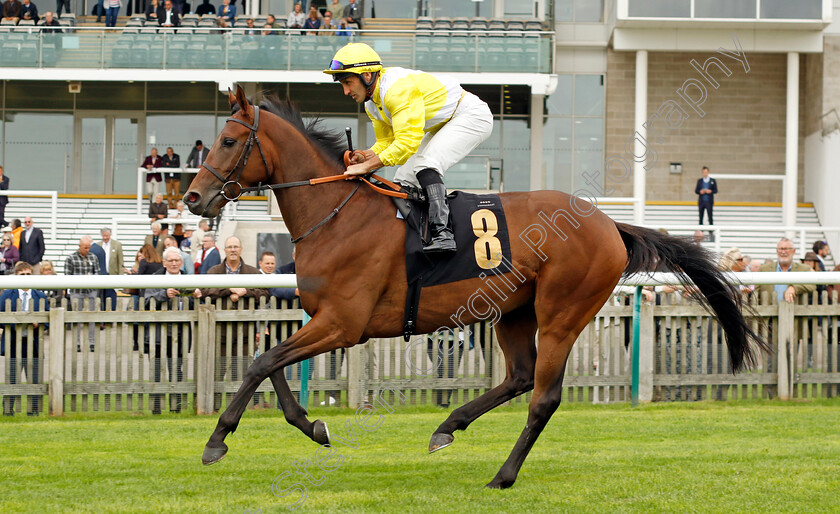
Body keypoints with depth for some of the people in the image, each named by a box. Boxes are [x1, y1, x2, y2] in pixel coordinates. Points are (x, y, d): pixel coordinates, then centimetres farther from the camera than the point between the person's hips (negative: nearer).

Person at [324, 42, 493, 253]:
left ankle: (442, 234, -37)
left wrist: (367, 166, -33)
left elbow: (408, 142, -36)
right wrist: (367, 155, -13)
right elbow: (387, 141, 10)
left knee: (425, 164, -29)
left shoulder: (398, 88, -31)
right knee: (404, 179, 4)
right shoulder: (371, 103, 1)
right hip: (442, 125, 10)